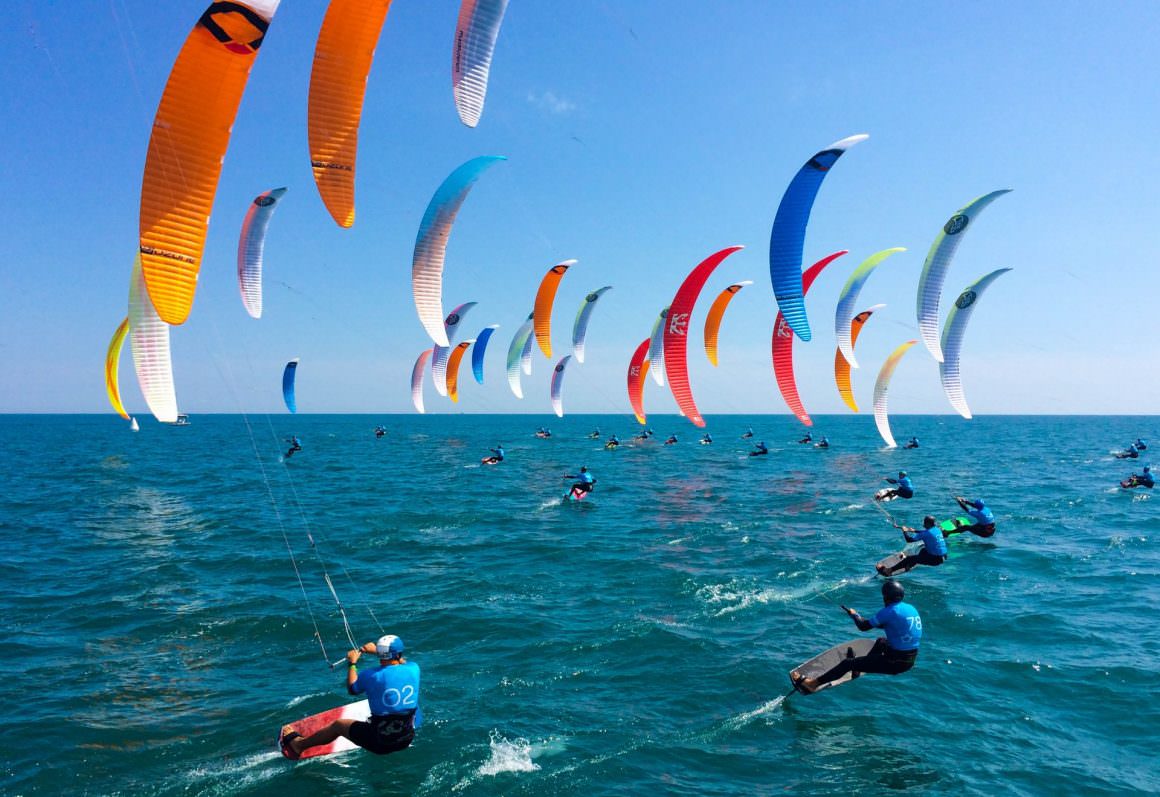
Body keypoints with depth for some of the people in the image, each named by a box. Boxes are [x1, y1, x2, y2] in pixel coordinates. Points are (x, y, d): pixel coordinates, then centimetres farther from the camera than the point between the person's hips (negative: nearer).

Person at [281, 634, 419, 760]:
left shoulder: (370, 676, -16)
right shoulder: (413, 669, -8)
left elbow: (352, 689, 5)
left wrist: (352, 663, 16)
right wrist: (377, 651, 20)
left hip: (380, 742, -3)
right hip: (408, 739, 3)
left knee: (338, 725, 19)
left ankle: (298, 745, 37)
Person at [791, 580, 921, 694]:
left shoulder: (889, 611, -18)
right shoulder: (911, 608, 7)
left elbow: (863, 627, -10)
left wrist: (854, 615, 10)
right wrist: (866, 620, 22)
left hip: (896, 663, -8)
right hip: (911, 659, 8)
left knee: (848, 663, -4)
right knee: (881, 642, 36)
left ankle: (812, 684, -2)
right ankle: (860, 668, 43)